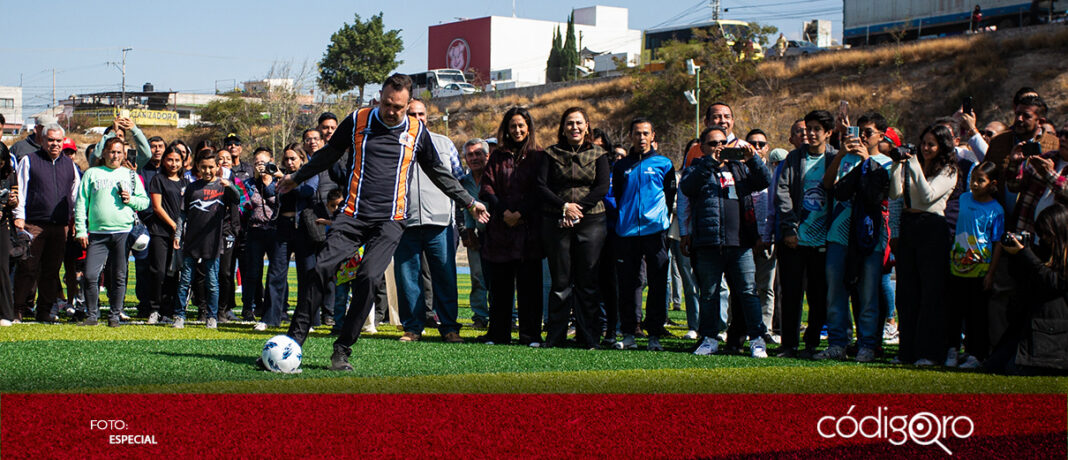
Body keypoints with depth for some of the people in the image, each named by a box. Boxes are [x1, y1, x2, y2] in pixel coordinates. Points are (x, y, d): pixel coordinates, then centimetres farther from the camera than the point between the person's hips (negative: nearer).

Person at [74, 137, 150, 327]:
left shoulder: (131, 176, 14)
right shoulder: (92, 174, 11)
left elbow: (145, 202, 15)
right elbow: (81, 203, 8)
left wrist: (131, 200, -6)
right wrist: (81, 230, 0)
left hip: (123, 232, 0)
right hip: (97, 233, 0)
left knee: (119, 276, 1)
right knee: (90, 275, -7)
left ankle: (115, 316, 9)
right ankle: (92, 314, 4)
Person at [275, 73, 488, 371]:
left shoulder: (416, 132, 9)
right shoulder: (357, 121, 8)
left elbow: (438, 172, 24)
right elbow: (328, 155, 23)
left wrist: (469, 202, 27)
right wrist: (297, 178, 32)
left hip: (390, 221, 0)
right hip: (352, 215, 1)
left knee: (368, 278, -19)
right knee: (321, 270, -16)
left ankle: (342, 351, -9)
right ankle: (294, 341, -8)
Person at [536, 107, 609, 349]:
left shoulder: (597, 155, 9)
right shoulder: (551, 154, 8)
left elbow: (602, 187, -1)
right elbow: (541, 186, -1)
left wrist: (579, 209, -12)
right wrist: (564, 207, -14)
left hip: (590, 222, 0)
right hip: (556, 222, 0)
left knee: (587, 281, 0)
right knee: (561, 280, 0)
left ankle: (588, 336, 5)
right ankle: (555, 335, 6)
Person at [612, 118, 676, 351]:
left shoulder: (663, 164, 9)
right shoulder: (621, 166, 15)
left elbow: (670, 195, 10)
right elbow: (613, 196, 19)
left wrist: (664, 219, 1)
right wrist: (620, 218, 7)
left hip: (655, 230, -2)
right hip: (627, 232, 2)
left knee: (657, 284, -2)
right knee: (628, 283, 1)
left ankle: (655, 334, 2)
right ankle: (628, 333, 7)